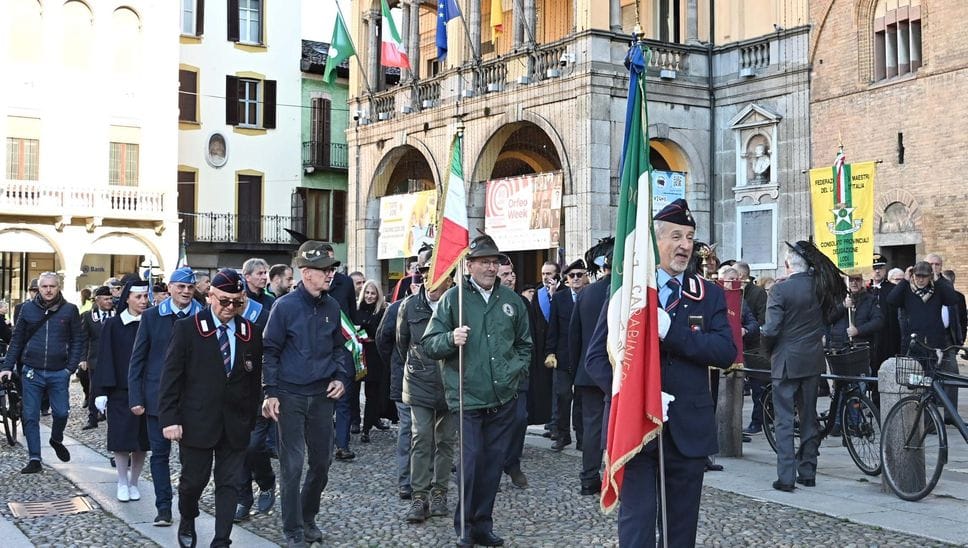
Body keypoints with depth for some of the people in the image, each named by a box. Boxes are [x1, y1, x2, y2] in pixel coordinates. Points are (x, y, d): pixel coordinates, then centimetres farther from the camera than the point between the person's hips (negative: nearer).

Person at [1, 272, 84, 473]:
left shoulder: (69, 310, 1)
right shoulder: (28, 309, 4)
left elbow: (78, 340, 3)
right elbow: (16, 340, 8)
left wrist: (71, 367, -5)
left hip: (59, 373, -1)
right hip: (32, 372, 1)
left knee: (61, 413, -1)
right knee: (30, 417, 1)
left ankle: (56, 440, 30)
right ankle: (34, 460, 10)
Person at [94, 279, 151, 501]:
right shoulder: (113, 325, -1)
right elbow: (104, 359, -1)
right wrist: (101, 392, -7)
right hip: (120, 391, -1)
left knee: (141, 441, 6)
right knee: (121, 438, 0)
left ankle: (133, 483, 19)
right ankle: (122, 483, 13)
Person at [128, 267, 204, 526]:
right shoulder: (151, 316, 2)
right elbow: (137, 359, 3)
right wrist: (136, 397, -3)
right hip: (158, 395, 1)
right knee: (159, 452, 4)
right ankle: (164, 508, 12)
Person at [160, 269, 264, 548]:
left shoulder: (251, 334, 4)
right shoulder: (187, 329, -5)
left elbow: (255, 381, 7)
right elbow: (171, 376, -6)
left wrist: (251, 420, 6)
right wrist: (169, 419, -12)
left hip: (235, 425, 2)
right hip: (197, 422, -2)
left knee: (229, 485, 4)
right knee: (193, 480, 10)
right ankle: (187, 521, 39)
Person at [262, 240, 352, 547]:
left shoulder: (332, 306, 4)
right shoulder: (285, 306, -10)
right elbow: (270, 350, -7)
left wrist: (342, 377, 1)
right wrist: (270, 393, -10)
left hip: (322, 395, 5)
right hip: (291, 395, -5)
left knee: (321, 462, 11)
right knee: (292, 465, -1)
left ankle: (308, 518, 31)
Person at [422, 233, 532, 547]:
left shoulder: (511, 301, 10)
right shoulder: (452, 298, -3)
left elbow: (524, 344, 22)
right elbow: (429, 344, -3)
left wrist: (516, 370, 8)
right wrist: (451, 338, -21)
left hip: (503, 398, 4)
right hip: (467, 397, -4)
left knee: (493, 463, 9)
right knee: (472, 461, -7)